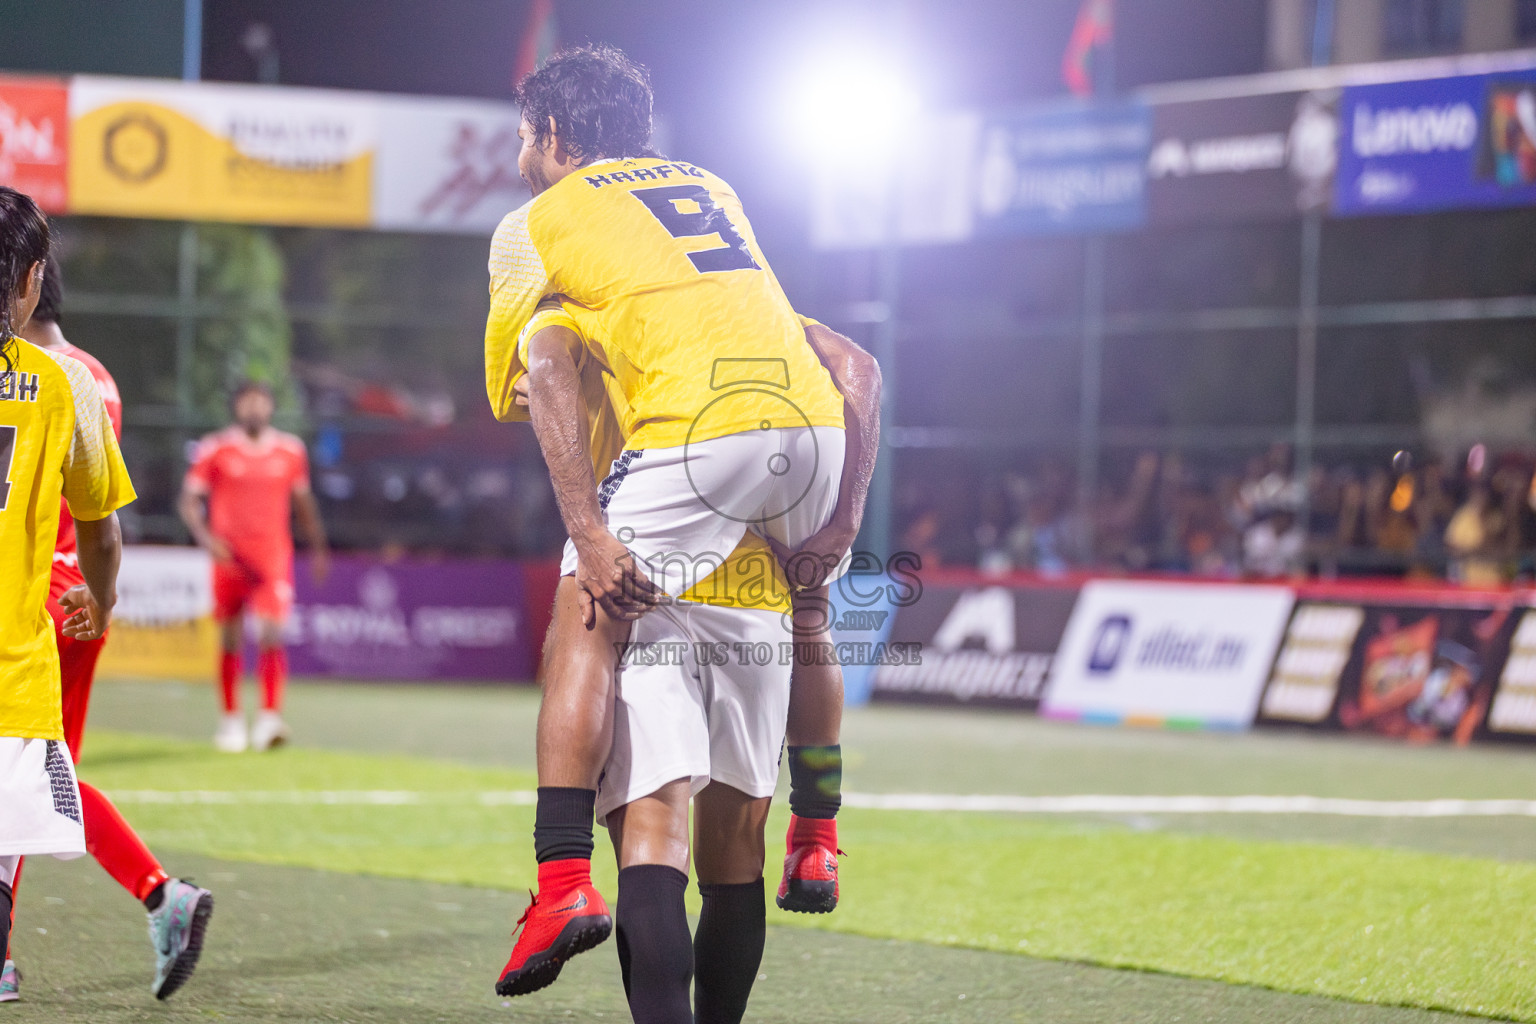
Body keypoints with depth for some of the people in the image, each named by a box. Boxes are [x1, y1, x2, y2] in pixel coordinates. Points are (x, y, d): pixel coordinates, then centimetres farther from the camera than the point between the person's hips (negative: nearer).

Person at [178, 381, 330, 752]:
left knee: (272, 633, -14)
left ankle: (270, 718, -20)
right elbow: (189, 500, -1)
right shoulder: (214, 449, 0)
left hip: (273, 556, 0)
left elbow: (303, 501, 20)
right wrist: (205, 537, -17)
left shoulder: (291, 451, 7)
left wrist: (317, 548, 21)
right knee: (231, 639, 6)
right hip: (229, 557, 0)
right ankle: (231, 718, 19)